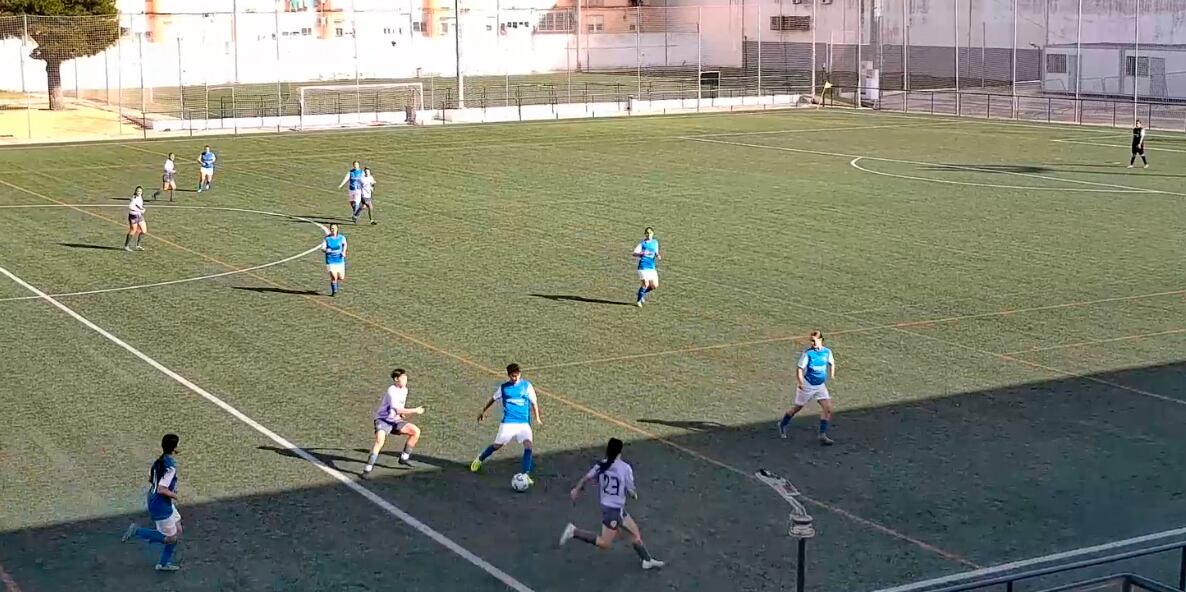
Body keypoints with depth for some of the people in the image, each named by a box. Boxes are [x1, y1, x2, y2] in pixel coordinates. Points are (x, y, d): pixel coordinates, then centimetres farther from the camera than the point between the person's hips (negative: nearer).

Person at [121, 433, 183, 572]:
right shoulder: (170, 466, -26)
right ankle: (137, 531, 2)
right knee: (170, 538, 3)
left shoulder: (159, 461, 3)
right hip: (161, 507, -10)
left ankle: (164, 563, 24)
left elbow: (150, 478, 18)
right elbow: (161, 489, -31)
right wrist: (175, 495, -14)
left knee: (178, 531, 18)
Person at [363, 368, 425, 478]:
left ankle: (404, 457, 11)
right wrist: (415, 411, -26)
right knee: (380, 439, -34)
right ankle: (368, 468, -29)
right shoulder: (392, 391, -22)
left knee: (416, 431, -3)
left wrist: (402, 414, 5)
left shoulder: (404, 390, 5)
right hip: (383, 420, -8)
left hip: (395, 420, 8)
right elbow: (397, 410, -31)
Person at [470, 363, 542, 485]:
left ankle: (526, 474, -19)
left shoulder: (527, 386, 2)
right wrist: (483, 411, 24)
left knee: (528, 444, -21)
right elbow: (494, 399, 19)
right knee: (497, 445, 2)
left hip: (524, 423, 0)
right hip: (508, 422, 0)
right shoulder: (503, 387, 4)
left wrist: (537, 418, 5)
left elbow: (533, 402, 9)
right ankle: (480, 459, 31)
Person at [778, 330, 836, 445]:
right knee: (798, 407, 11)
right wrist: (800, 382, -27)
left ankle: (823, 435, -3)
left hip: (820, 385, 4)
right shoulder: (808, 353, -17)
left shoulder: (827, 352, -4)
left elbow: (832, 363, 18)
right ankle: (782, 425, 34)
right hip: (807, 385, -4)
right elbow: (799, 368, -16)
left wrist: (831, 376, 10)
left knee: (828, 408, -9)